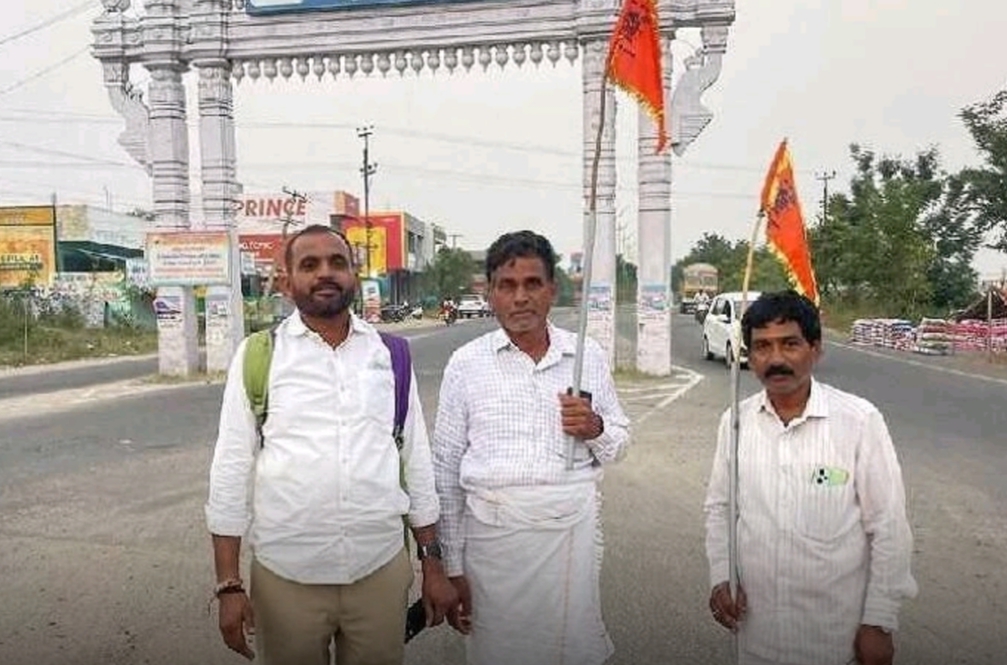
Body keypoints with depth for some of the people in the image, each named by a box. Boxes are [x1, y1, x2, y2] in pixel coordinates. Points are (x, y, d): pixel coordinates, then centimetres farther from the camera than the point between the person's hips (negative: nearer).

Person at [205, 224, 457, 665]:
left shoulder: (391, 355, 2)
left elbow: (417, 462, 5)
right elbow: (231, 471, -1)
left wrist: (433, 565, 7)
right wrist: (229, 585, -2)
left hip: (382, 570, 1)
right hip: (285, 577, -1)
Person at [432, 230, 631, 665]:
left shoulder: (589, 356, 4)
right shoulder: (466, 364, 0)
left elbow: (618, 444, 13)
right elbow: (446, 469, 2)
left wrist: (596, 430, -10)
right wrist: (452, 567, 2)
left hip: (573, 528, 2)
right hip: (492, 530, -1)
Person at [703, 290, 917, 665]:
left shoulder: (860, 420, -13)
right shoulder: (735, 422, -3)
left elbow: (889, 528, -9)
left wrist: (879, 624, -6)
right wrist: (721, 577, -2)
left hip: (838, 633, -3)